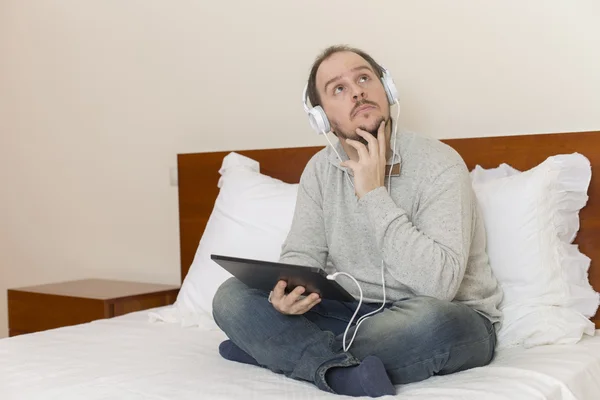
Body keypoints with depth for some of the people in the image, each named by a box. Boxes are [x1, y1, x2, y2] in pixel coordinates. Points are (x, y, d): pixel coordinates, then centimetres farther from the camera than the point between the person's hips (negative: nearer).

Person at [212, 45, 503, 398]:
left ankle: (280, 352, -19)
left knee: (432, 321, -41)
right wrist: (287, 290, -23)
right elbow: (302, 255, 2)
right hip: (355, 313, 5)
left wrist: (374, 194, -26)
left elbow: (438, 285, -28)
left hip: (455, 316, -4)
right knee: (233, 296, -11)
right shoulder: (321, 170, 1)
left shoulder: (438, 163, -18)